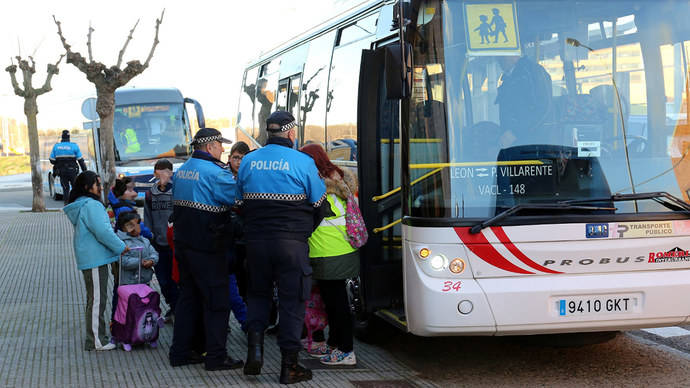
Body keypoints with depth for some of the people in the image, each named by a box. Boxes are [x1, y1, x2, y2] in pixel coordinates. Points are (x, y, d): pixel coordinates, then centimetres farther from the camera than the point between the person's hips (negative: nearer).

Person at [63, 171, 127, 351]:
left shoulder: (80, 206, 16)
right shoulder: (91, 205, -18)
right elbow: (102, 232, -22)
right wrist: (121, 247, -11)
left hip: (88, 259, 11)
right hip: (95, 259, -11)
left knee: (94, 299, 17)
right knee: (97, 299, -6)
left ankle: (96, 337, 26)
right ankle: (96, 341, -2)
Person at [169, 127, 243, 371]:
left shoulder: (181, 170, 12)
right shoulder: (214, 172, -16)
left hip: (183, 244, 9)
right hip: (208, 248, -8)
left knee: (188, 297, 15)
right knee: (216, 301, -1)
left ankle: (180, 353, 19)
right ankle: (216, 357, 2)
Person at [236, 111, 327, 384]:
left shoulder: (249, 160, 4)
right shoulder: (303, 162, -8)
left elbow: (240, 201, 12)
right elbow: (318, 205, -1)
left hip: (256, 240, 4)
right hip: (292, 243, -3)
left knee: (258, 293, 21)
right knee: (292, 300, 4)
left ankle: (255, 347, 5)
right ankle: (289, 365, 7)